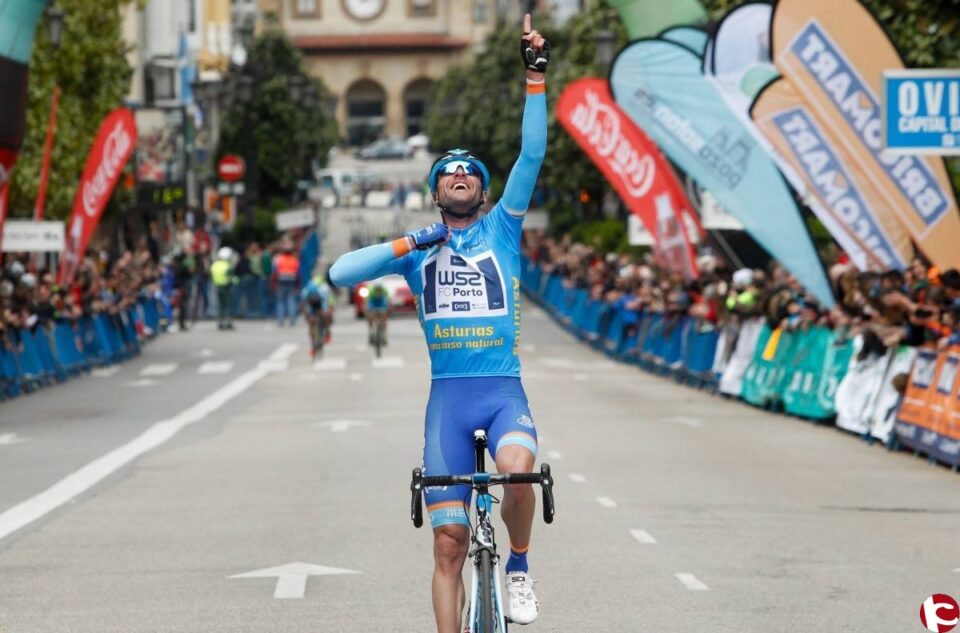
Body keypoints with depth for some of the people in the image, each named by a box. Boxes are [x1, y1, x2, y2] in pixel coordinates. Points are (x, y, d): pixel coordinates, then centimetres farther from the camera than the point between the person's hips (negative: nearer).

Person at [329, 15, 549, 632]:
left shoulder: (501, 229, 8)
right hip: (447, 396, 2)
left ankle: (520, 568, -6)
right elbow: (340, 273, 0)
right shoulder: (418, 246, 11)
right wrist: (407, 245, -9)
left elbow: (533, 155, -3)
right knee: (450, 542, 0)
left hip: (504, 389, -1)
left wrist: (536, 76, -12)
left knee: (517, 469, -32)